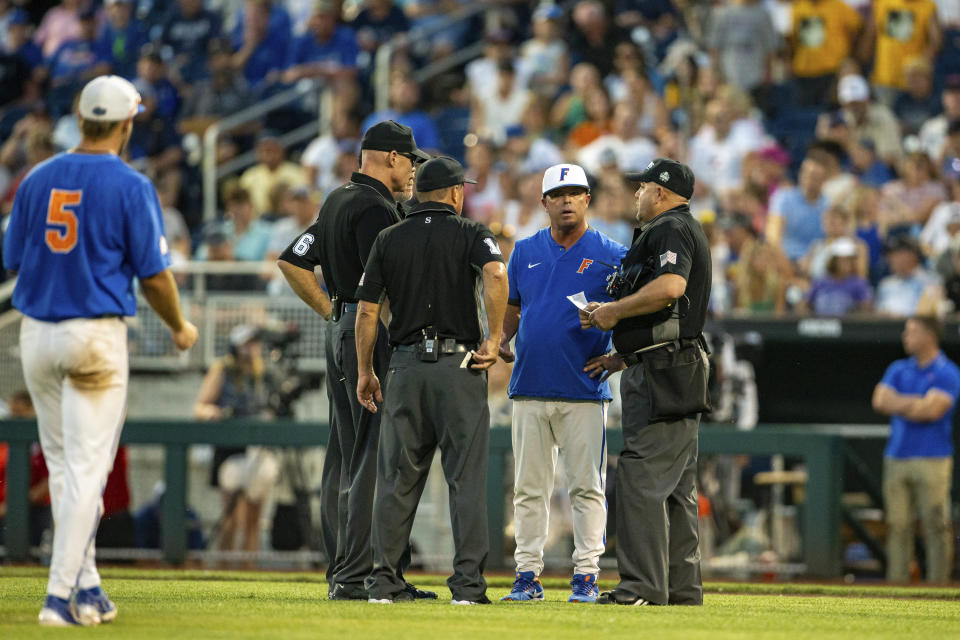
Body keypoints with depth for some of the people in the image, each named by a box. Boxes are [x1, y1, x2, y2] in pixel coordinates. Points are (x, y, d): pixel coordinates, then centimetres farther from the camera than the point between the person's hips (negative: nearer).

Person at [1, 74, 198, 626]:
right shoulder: (131, 187, -9)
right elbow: (154, 275, -7)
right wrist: (180, 328, 10)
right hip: (97, 333, -5)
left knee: (64, 465, 15)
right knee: (86, 466, -4)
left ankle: (86, 587, 20)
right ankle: (61, 595, -10)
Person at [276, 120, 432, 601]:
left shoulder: (337, 201, 17)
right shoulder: (374, 208, -14)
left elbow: (291, 262, 21)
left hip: (342, 331, 10)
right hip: (374, 336, -10)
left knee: (344, 458, 11)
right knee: (374, 457, -10)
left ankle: (340, 573, 15)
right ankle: (357, 575, -13)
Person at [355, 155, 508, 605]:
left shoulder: (389, 239, 10)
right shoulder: (470, 234, 2)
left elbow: (367, 310, 6)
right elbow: (496, 274, -19)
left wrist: (365, 372, 13)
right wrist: (494, 339, -12)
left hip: (406, 365, 3)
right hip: (459, 365, -3)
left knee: (397, 478, 7)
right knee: (466, 478, -1)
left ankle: (383, 580, 4)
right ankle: (467, 582, -5)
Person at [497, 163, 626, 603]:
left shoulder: (611, 256, 2)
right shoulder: (526, 252, 12)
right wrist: (502, 341, 1)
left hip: (585, 390, -3)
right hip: (530, 388, 3)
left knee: (587, 486, -2)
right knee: (529, 487, 5)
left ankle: (586, 575, 2)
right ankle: (527, 574, 9)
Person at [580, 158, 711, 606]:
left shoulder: (670, 229, -7)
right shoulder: (688, 232, 26)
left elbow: (670, 286, -26)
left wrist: (613, 311, -15)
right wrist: (623, 357, 25)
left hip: (662, 369, -11)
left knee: (642, 476, -13)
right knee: (675, 486, 11)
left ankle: (643, 585, -17)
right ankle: (681, 587, 12)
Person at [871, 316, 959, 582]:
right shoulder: (899, 369, 16)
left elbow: (932, 410, -14)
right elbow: (880, 400, 3)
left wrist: (898, 404, -2)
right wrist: (915, 404, -7)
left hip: (932, 459, -5)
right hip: (897, 458, 5)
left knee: (936, 526, -7)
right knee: (897, 526, 4)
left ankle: (938, 584, -5)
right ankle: (896, 583, 6)